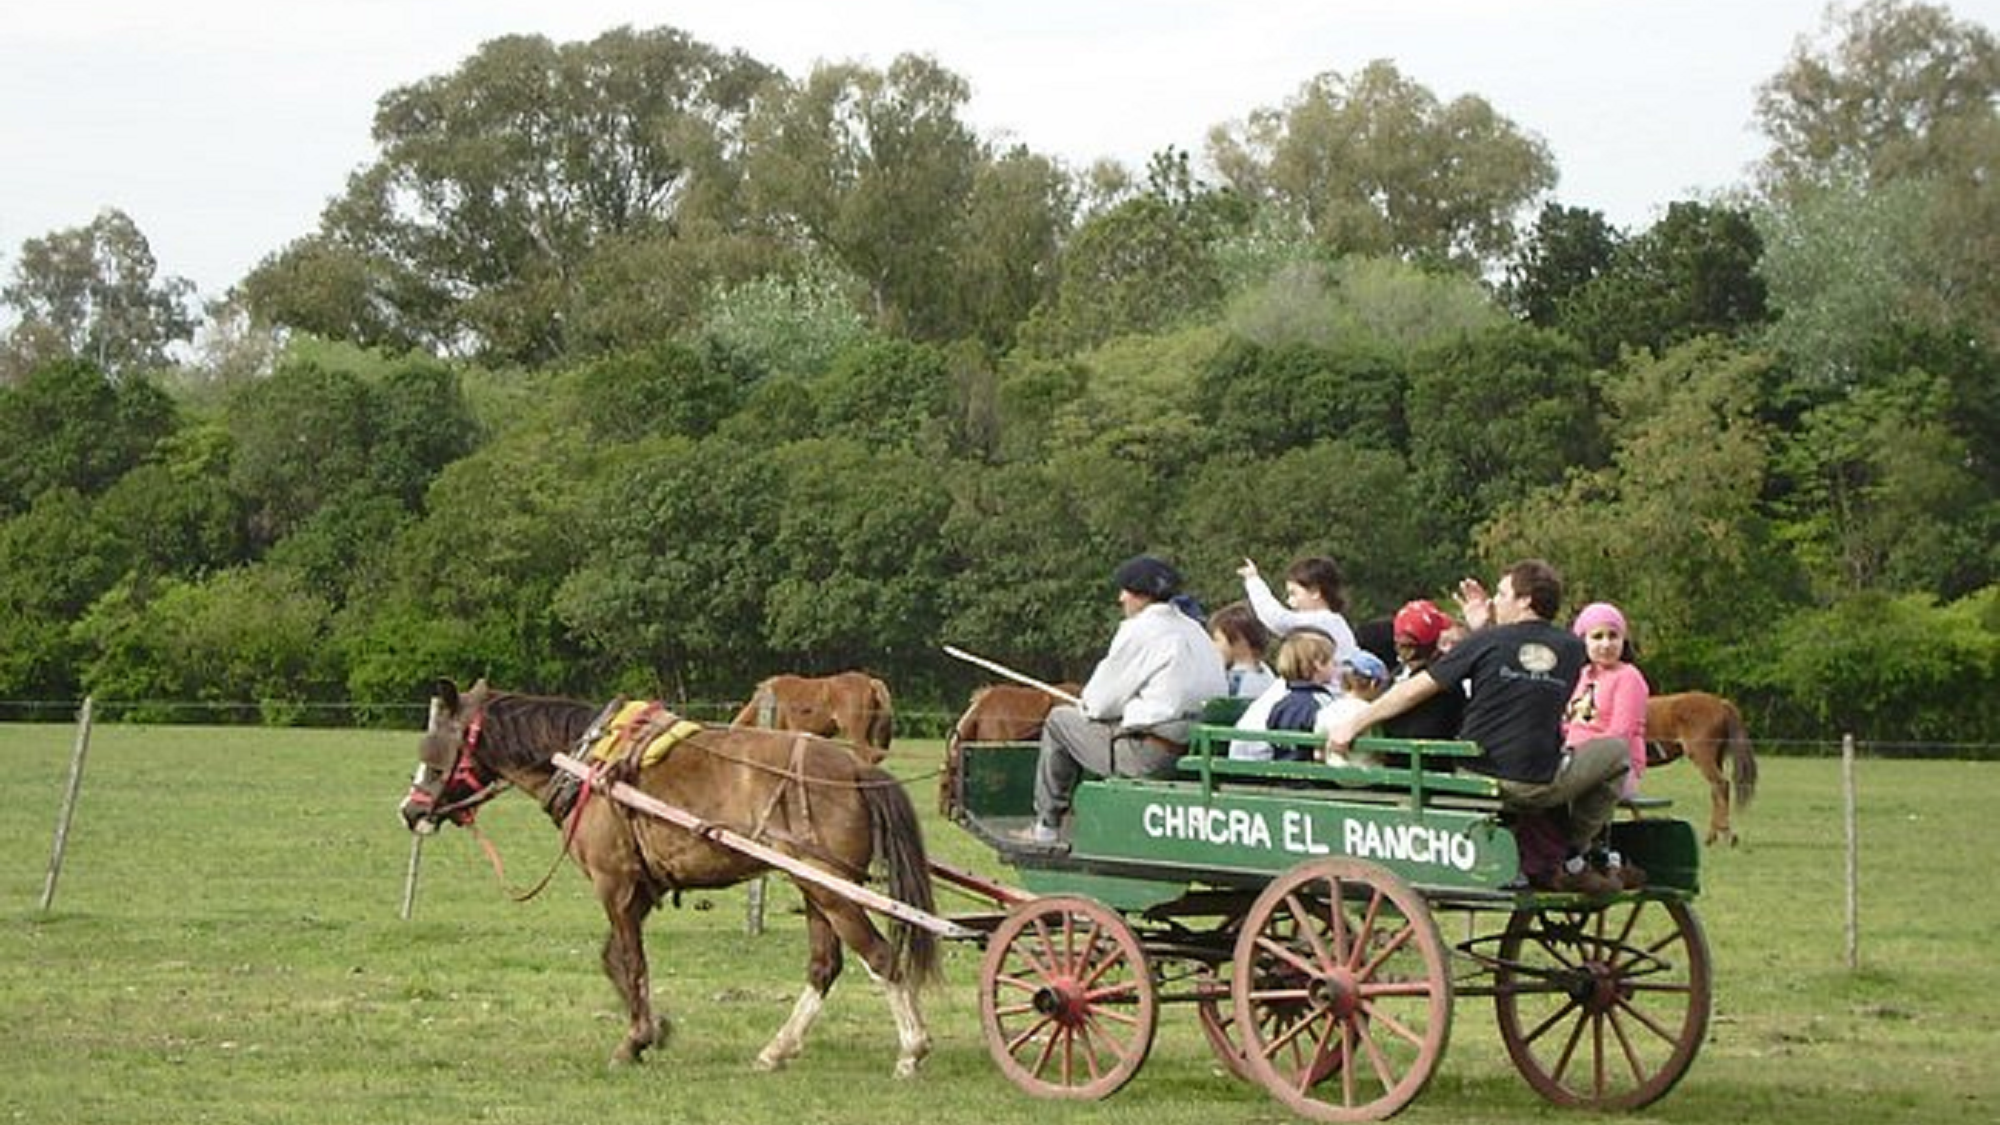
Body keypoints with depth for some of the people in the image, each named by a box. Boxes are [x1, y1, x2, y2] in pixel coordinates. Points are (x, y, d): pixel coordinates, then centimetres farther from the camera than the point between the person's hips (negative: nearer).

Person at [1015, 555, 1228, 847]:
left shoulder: (1139, 630, -9)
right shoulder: (1194, 630, 14)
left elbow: (1100, 704, -7)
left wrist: (1087, 705, 19)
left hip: (1154, 755, -8)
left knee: (1059, 720, 11)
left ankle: (1046, 827, 16)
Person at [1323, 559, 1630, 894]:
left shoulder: (1487, 642, -3)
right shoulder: (1570, 649, 3)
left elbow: (1414, 691, -1)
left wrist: (1353, 724, 5)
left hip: (1480, 781, 2)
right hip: (1540, 786, -2)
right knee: (1615, 752, 23)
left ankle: (1536, 859, 19)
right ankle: (1573, 862, 16)